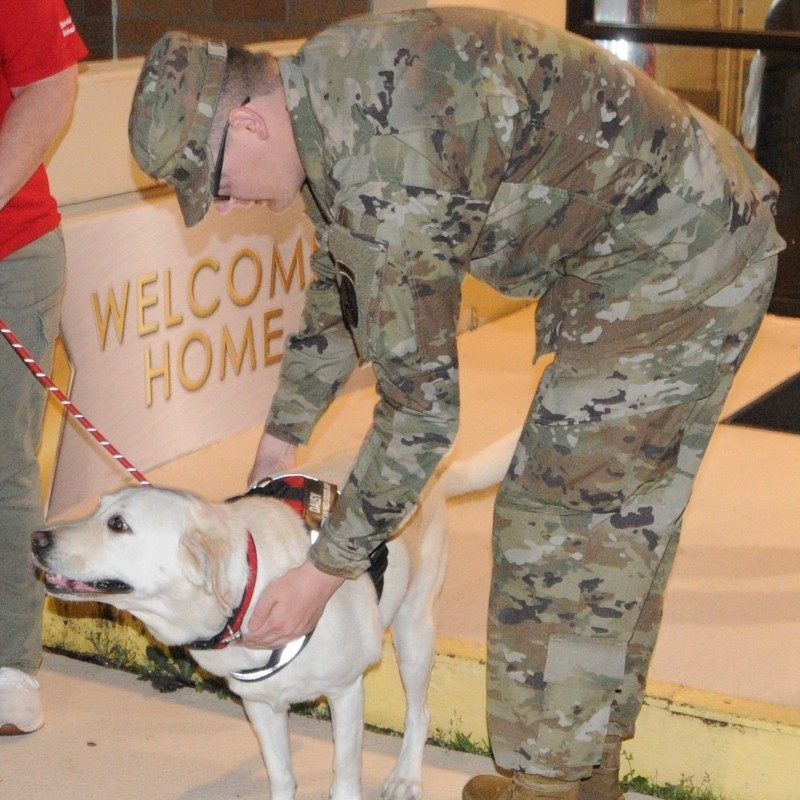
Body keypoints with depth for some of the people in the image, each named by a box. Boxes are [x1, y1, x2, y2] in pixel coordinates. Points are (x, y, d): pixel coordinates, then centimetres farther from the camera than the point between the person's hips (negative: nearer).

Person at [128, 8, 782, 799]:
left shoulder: (386, 165, -29)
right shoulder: (324, 89, 2)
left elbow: (421, 402, -23)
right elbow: (339, 288, 18)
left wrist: (326, 570, -14)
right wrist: (282, 436, 23)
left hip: (668, 263, -10)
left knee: (559, 520, -5)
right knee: (624, 523, 16)